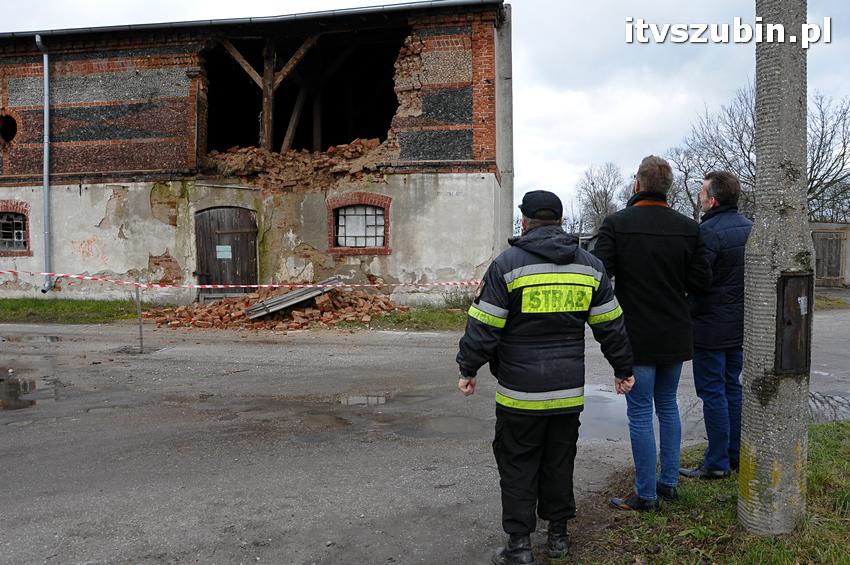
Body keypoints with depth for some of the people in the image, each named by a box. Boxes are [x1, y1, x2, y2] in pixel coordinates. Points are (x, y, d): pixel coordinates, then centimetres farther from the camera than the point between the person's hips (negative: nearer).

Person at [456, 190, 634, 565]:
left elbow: (483, 327, -9)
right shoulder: (589, 266, 6)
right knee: (559, 464, 17)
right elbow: (610, 326, 9)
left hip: (520, 393, -4)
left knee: (517, 466, 7)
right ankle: (558, 534, 28)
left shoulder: (507, 264, -8)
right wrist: (623, 369, 20)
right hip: (569, 392, 4)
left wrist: (468, 369, 2)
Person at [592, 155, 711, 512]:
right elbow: (701, 280, -1)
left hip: (637, 336, -5)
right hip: (675, 335, 5)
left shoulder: (616, 224, -13)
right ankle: (669, 481, 27)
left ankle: (646, 495, 11)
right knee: (668, 405, 19)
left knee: (640, 412, 3)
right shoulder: (688, 228, -1)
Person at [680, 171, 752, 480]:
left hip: (711, 327, -8)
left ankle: (717, 463, 6)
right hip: (740, 326, 8)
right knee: (732, 388, 17)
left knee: (713, 393, -1)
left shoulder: (709, 232, -19)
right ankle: (735, 454, 26)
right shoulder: (749, 228, 9)